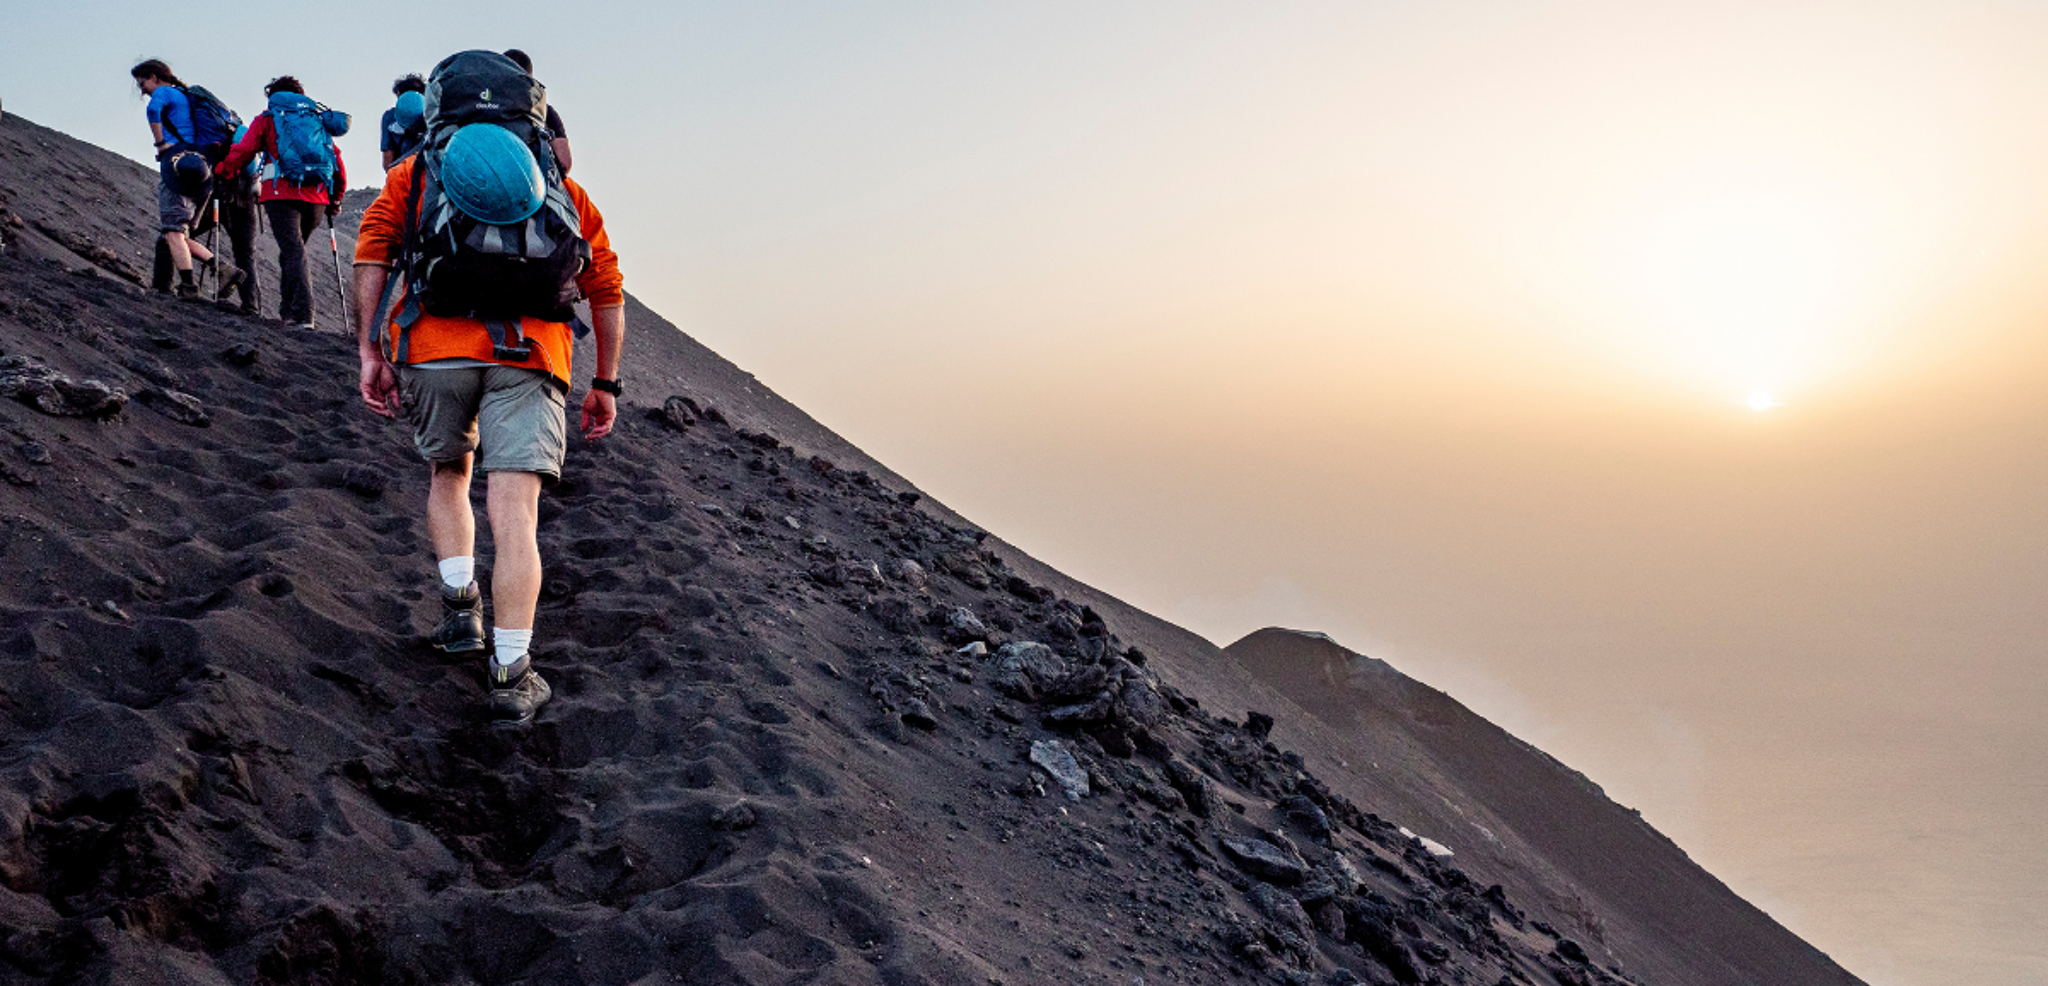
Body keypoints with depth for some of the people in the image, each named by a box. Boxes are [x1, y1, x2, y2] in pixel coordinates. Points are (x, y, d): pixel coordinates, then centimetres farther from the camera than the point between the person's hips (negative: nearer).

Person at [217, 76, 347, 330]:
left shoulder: (267, 119, 14)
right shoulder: (318, 120, 22)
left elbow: (243, 151, 6)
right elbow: (336, 160, 18)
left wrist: (219, 173, 19)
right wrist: (335, 198, 25)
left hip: (281, 193, -3)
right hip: (316, 197, 3)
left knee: (293, 251, -10)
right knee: (294, 250, 17)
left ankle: (303, 314, -23)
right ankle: (288, 309, 16)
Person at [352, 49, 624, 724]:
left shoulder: (413, 174, 22)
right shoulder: (563, 190, 25)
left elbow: (371, 255, 6)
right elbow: (607, 290, 21)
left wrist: (370, 352, 5)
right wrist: (606, 384, 24)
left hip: (434, 347, 1)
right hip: (530, 359, 0)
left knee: (448, 474, 27)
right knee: (514, 517, -6)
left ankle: (460, 606, 16)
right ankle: (511, 677, -9)